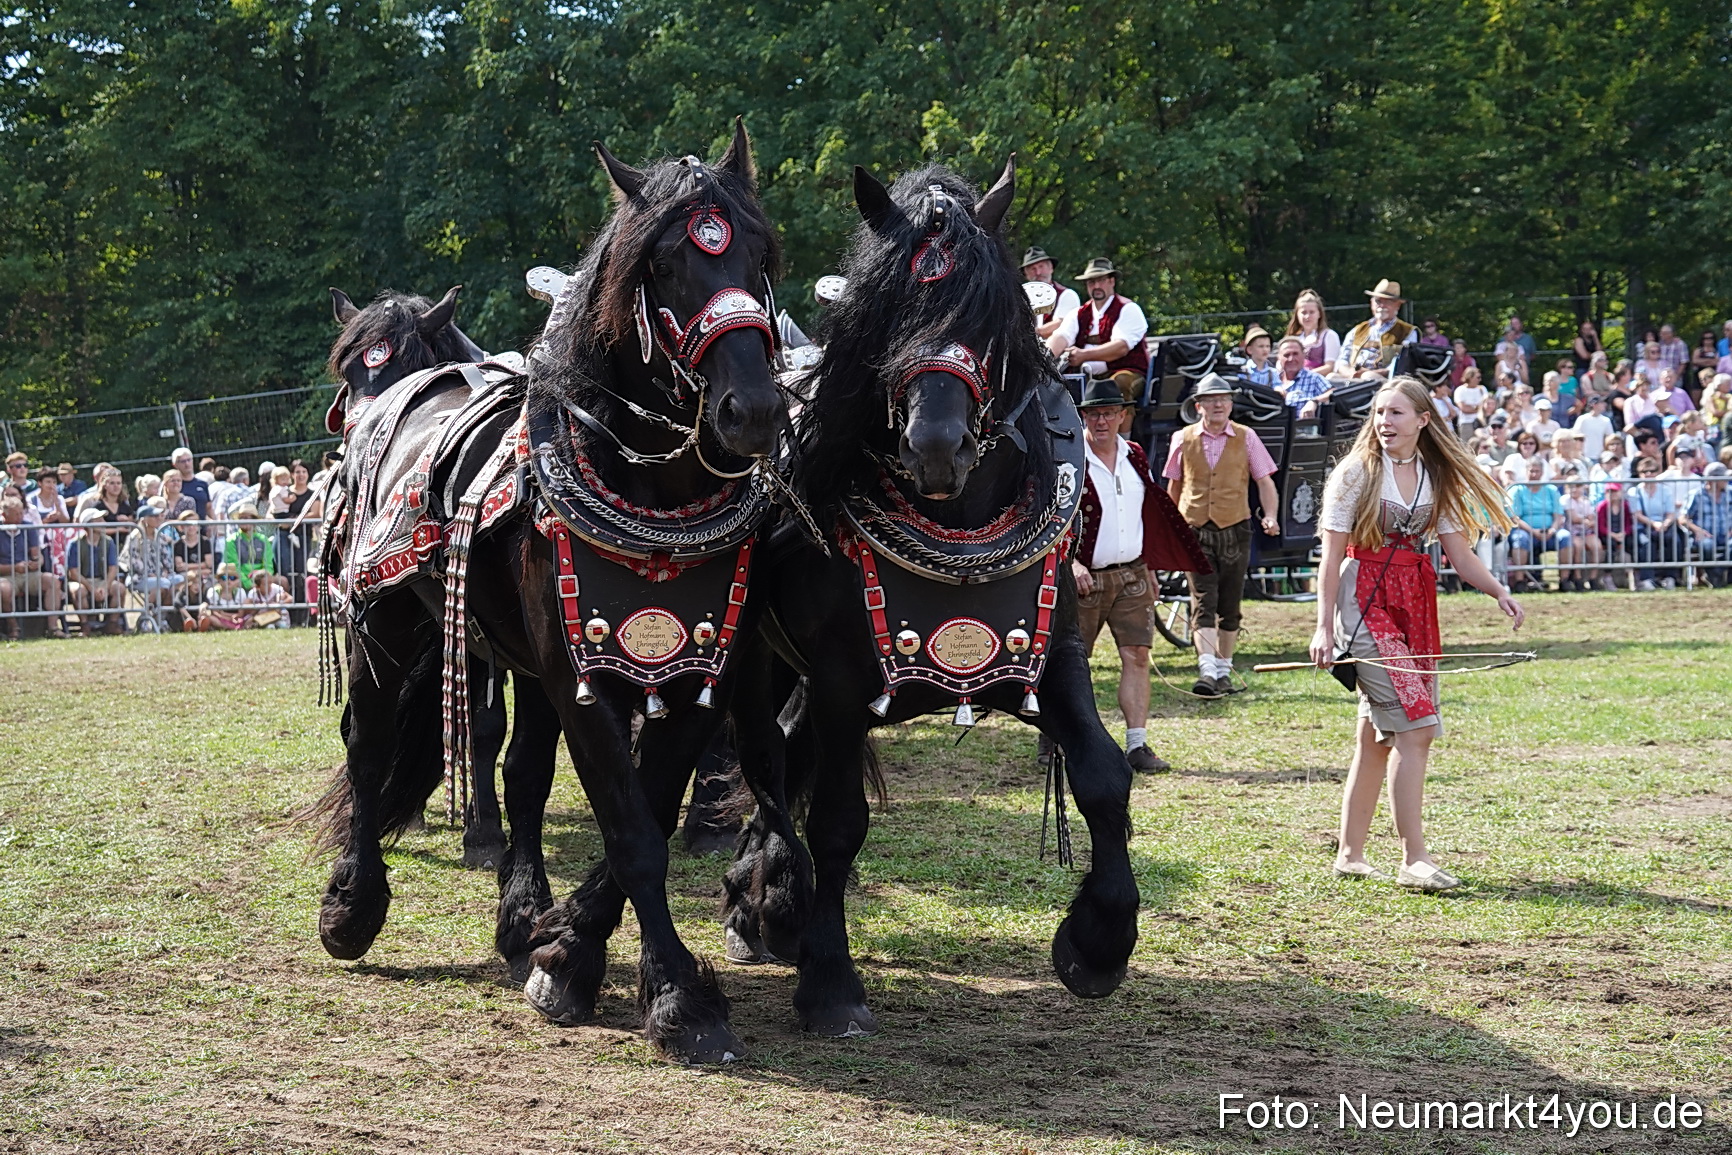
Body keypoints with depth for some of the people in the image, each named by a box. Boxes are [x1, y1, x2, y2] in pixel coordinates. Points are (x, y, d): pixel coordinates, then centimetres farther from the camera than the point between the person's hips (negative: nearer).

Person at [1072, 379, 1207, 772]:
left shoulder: (1135, 457, 9)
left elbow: (1154, 510, 19)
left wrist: (1150, 566, 19)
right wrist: (1071, 562, -21)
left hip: (1133, 576, 4)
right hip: (1086, 577, -4)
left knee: (1137, 656, -3)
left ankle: (1137, 744, -2)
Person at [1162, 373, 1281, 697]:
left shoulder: (1246, 437, 5)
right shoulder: (1183, 439, 5)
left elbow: (1265, 481, 5)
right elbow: (1174, 487, 15)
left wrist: (1271, 516, -10)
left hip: (1235, 530, 1)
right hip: (1196, 532, -1)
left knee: (1229, 605, 7)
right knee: (1203, 602, -12)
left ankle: (1223, 670, 19)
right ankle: (1207, 671, -22)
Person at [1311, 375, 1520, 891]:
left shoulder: (1437, 478, 10)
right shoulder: (1358, 472, -4)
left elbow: (1457, 550, 9)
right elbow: (1331, 555, -5)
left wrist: (1499, 591, -8)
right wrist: (1324, 626, -11)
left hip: (1415, 602, 6)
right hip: (1365, 601, -6)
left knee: (1378, 737, 10)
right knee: (1414, 728, -15)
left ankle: (1350, 854, 18)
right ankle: (1414, 859, -14)